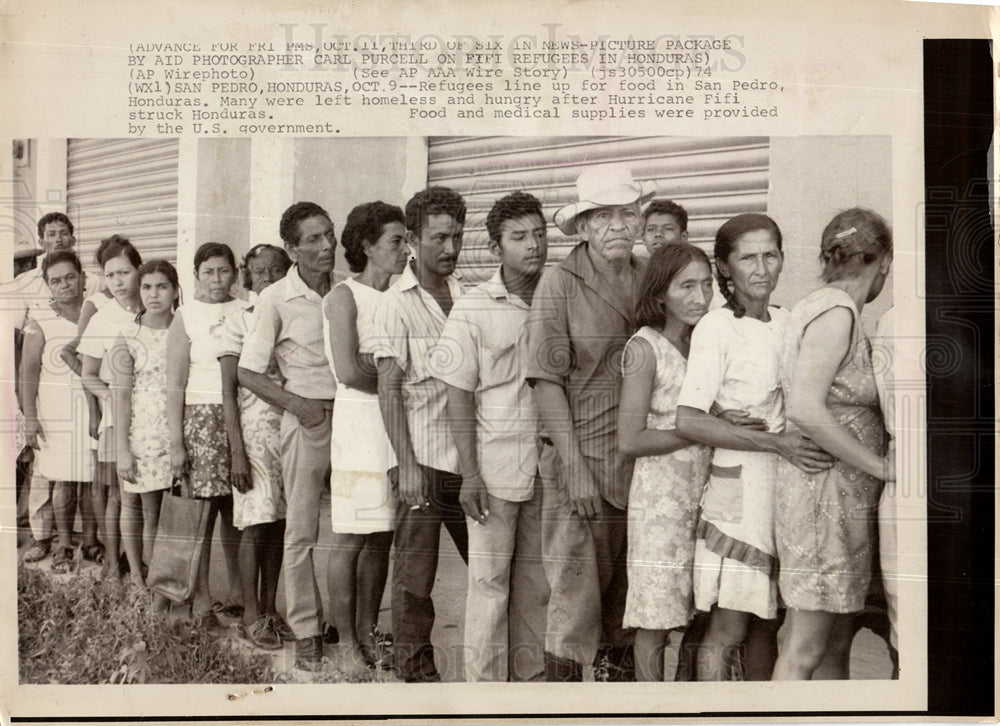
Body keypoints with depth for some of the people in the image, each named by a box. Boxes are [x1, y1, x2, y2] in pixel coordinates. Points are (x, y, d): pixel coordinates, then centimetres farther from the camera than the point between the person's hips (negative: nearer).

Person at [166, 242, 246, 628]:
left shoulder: (246, 312, 11)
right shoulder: (185, 317, 4)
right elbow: (175, 384, 0)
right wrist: (176, 441, -6)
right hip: (203, 418, -2)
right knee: (202, 509, -4)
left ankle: (237, 593, 16)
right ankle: (201, 599, 6)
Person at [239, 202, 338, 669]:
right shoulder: (275, 299, -4)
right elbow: (248, 373, -2)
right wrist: (298, 404, -11)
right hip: (306, 417, -3)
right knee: (301, 530, 2)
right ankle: (306, 631, 13)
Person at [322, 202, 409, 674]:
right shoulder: (344, 297, -3)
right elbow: (349, 372, -13)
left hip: (397, 424, 6)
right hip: (360, 422, -6)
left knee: (381, 537, 9)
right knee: (351, 538, 0)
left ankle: (367, 634, 20)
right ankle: (346, 642, 10)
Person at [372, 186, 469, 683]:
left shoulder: (465, 296, 9)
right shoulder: (395, 303, -5)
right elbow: (389, 390, -8)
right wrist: (406, 464, -14)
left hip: (469, 455, 5)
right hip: (423, 457, -4)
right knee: (415, 571, 5)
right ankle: (416, 668, 21)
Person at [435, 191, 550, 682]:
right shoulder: (472, 309, -5)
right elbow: (459, 398, -5)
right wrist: (470, 475, -10)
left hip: (547, 464, 4)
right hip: (495, 464, -4)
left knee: (537, 582, 13)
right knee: (490, 582, 4)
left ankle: (531, 677, 27)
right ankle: (484, 684, 18)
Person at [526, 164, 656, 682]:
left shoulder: (649, 278, 7)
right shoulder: (559, 284, -5)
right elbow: (546, 382, -8)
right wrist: (574, 468, -12)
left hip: (642, 458, 4)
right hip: (581, 460, -4)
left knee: (628, 589, 14)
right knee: (575, 591, 1)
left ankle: (618, 670, 33)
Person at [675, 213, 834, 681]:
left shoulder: (786, 322, 10)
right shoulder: (716, 328, -9)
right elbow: (688, 421, -18)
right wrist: (776, 442, -20)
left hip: (790, 483, 6)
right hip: (740, 487, -6)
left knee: (767, 623, 12)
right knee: (727, 630, -1)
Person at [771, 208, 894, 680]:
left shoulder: (822, 306, 13)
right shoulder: (836, 312, -15)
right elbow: (805, 410, -26)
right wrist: (880, 464, -18)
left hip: (842, 492, 10)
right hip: (825, 490, -10)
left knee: (838, 636, 17)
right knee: (805, 650, -2)